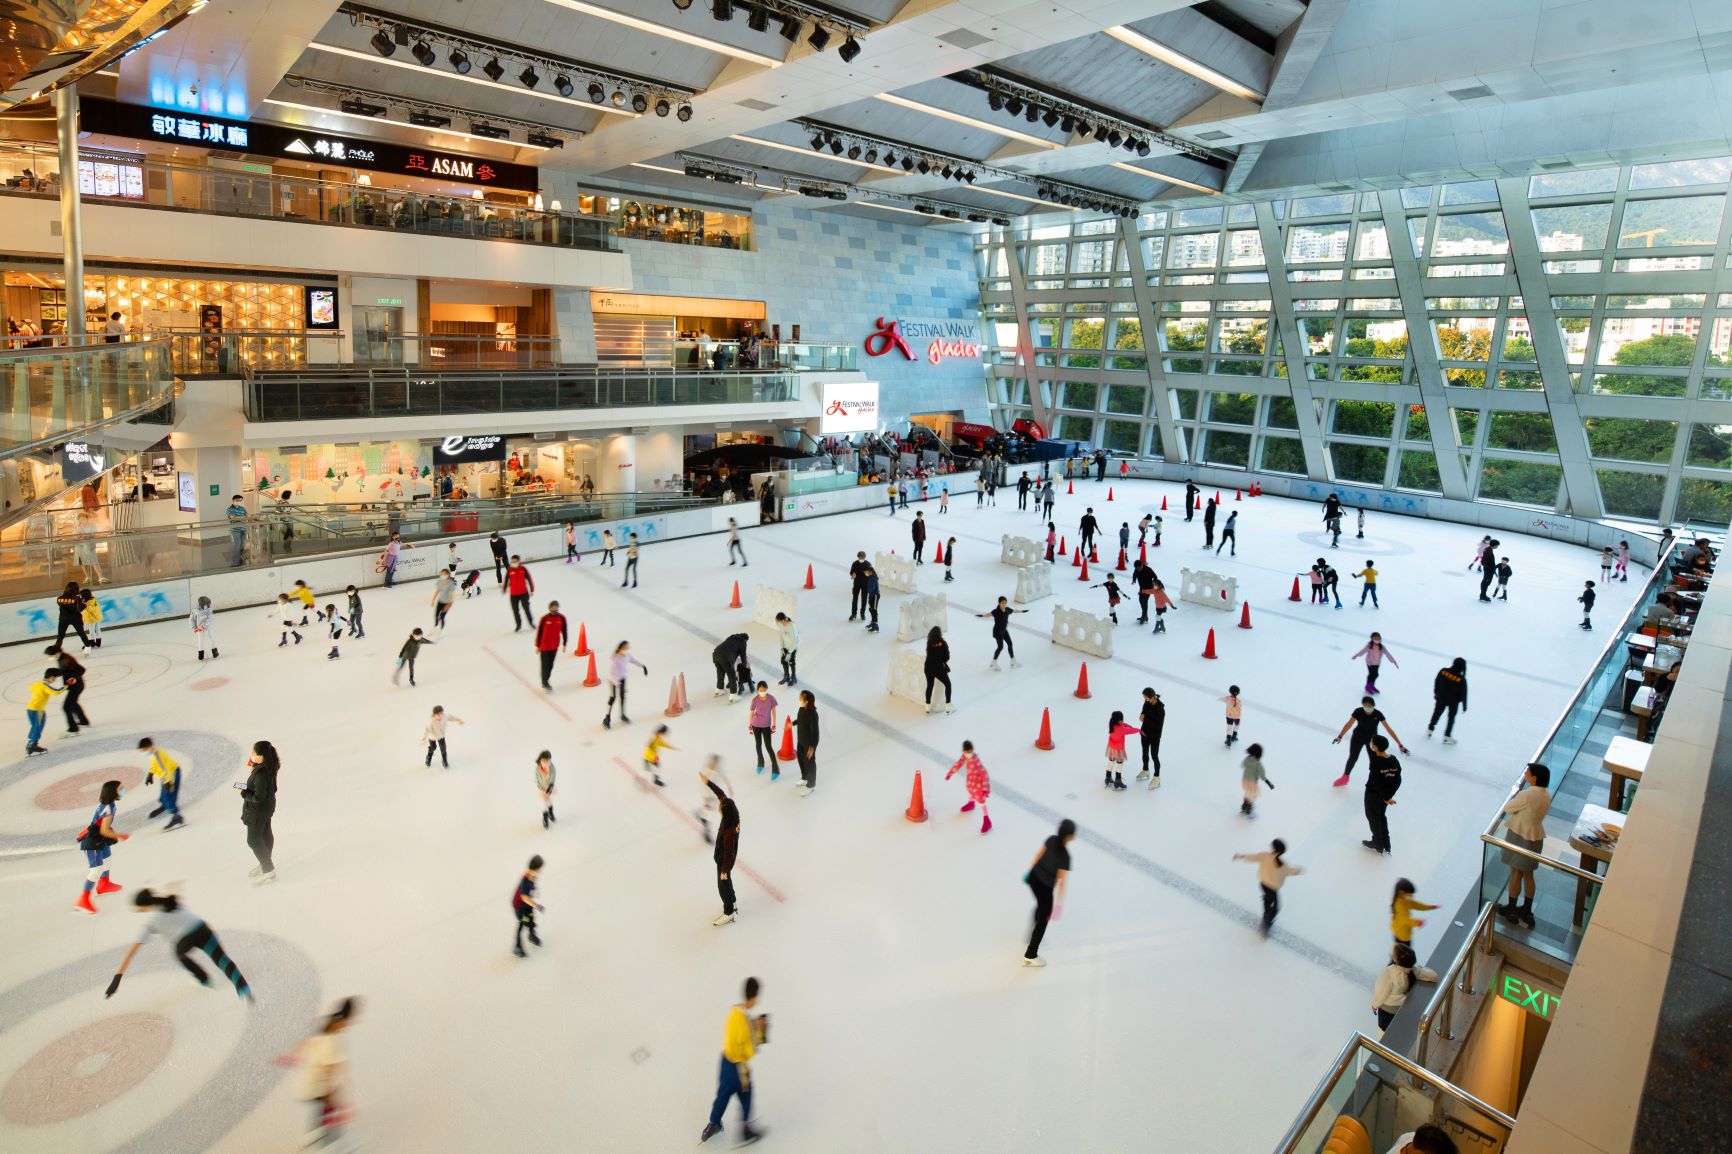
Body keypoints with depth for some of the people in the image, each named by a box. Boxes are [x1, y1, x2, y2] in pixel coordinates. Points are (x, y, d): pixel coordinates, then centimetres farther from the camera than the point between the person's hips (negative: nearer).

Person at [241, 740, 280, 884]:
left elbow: (258, 798, -28)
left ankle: (269, 870, 14)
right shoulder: (269, 767, -5)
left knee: (253, 840, 6)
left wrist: (244, 794, -13)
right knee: (266, 835, 24)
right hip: (268, 806, 9)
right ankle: (266, 864, 42)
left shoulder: (260, 775, -33)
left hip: (258, 810, -9)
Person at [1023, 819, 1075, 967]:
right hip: (1045, 887, -7)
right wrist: (1059, 903, -18)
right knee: (1044, 919, 11)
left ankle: (1033, 934, 55)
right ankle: (1030, 956, 19)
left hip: (1034, 878, 7)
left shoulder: (1051, 840, -9)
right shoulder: (1065, 856, -28)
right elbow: (1062, 882, -24)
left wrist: (1030, 870, 21)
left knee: (1041, 907, 33)